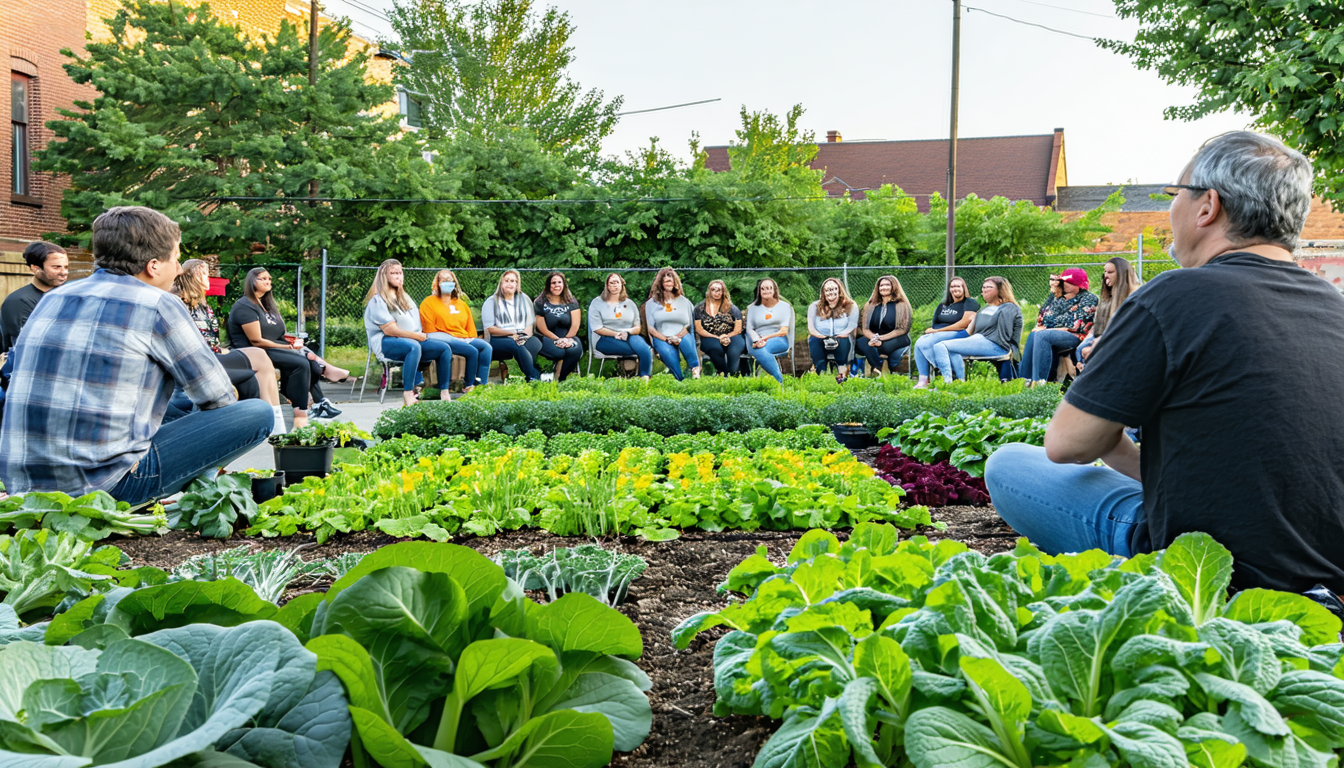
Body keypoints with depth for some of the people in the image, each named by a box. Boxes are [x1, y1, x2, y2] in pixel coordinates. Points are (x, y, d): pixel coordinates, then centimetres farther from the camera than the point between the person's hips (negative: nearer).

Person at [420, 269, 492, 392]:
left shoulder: (461, 303, 25)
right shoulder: (428, 302, 7)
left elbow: (471, 327, 22)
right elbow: (430, 330, -3)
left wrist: (471, 339, 2)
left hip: (465, 339, 6)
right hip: (444, 340, -6)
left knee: (486, 347, -22)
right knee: (472, 351, -30)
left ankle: (481, 385, -27)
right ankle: (468, 386, -17)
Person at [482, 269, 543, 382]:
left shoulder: (524, 299, 20)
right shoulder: (491, 302, 10)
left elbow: (530, 323, 11)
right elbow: (490, 328, -1)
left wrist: (523, 335, -11)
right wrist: (512, 333, -9)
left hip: (522, 339, 3)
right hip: (498, 340, -3)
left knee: (536, 343, -33)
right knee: (517, 346, -37)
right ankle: (536, 377, -38)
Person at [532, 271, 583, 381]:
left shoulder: (571, 302, 11)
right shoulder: (540, 302, 3)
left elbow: (575, 325, 1)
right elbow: (542, 329, -4)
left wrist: (566, 339, -15)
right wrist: (558, 340, -15)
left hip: (569, 336, 3)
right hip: (548, 338, -3)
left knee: (575, 350, -31)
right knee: (558, 352, -35)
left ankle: (560, 378, -13)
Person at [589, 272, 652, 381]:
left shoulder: (629, 304, 20)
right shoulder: (597, 303, 10)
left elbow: (638, 328, 12)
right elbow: (597, 328, -2)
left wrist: (627, 332, -11)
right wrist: (615, 334, -14)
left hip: (629, 337, 3)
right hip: (605, 339, -3)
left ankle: (645, 379, -32)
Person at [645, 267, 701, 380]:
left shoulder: (684, 302, 19)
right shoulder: (651, 303, 14)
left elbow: (689, 324, 9)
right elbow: (650, 328, 4)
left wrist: (679, 336, -12)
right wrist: (666, 339, -11)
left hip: (682, 336, 1)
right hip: (662, 338, -1)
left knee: (686, 340, -36)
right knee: (667, 351, -36)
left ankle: (695, 370, -28)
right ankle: (681, 380, -34)